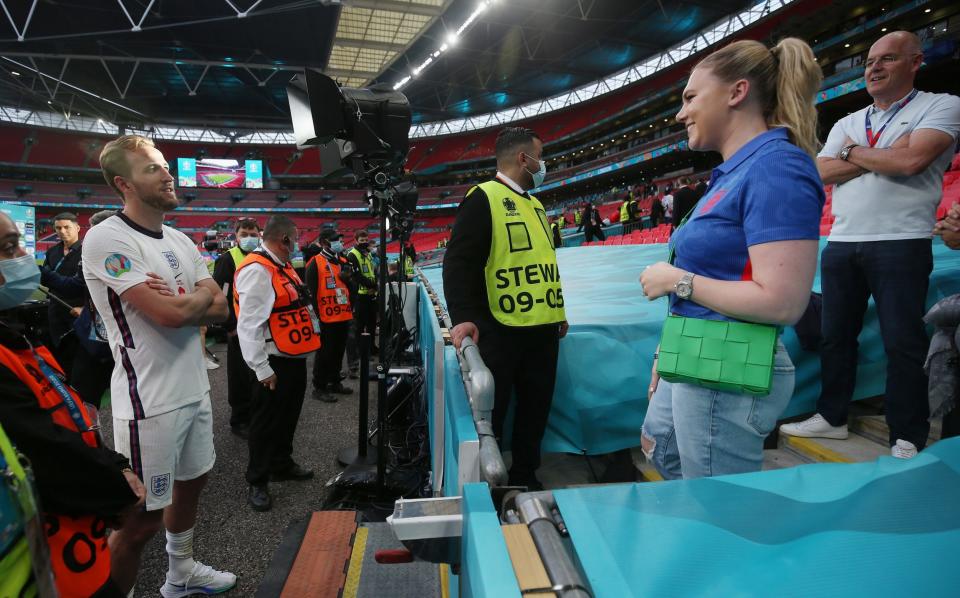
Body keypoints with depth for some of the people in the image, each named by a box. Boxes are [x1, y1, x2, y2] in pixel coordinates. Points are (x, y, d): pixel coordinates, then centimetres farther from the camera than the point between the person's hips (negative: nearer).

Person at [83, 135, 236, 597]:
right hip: (150, 400, -8)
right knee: (142, 519, 3)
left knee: (190, 483, 24)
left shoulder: (180, 241, 8)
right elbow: (170, 314, -26)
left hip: (194, 389, 9)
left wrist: (180, 303, -15)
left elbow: (220, 311, 4)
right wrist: (202, 295, -5)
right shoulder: (106, 239, -16)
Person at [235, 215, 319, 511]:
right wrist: (263, 369, -22)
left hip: (295, 358, 10)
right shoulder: (257, 271, -20)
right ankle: (257, 482, 22)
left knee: (288, 415, 22)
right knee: (267, 422, 6)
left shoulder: (282, 266, 11)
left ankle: (282, 464, 40)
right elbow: (249, 325, -24)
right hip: (275, 363, -10)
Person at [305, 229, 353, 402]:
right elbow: (311, 292, -12)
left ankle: (335, 382, 30)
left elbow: (351, 287, 23)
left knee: (339, 352, 16)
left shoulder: (343, 262, 13)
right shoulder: (315, 263, -9)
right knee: (325, 353, 2)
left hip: (344, 317, 7)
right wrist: (317, 315, -14)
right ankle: (319, 388, 13)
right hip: (327, 318, -7)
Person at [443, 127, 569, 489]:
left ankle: (525, 478, 32)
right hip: (500, 330, -8)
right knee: (489, 414, 5)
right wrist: (463, 317, -28)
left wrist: (558, 310, 23)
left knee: (535, 409, 15)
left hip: (542, 329, 8)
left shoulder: (534, 205, 19)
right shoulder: (483, 198, -8)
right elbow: (458, 262, -17)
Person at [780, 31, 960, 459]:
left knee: (903, 342, -1)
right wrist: (881, 155, -7)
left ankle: (908, 439, 10)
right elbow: (821, 173, 2)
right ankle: (831, 417, 23)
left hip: (900, 244, -5)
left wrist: (854, 152, -1)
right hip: (841, 244, 6)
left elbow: (910, 161, -17)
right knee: (836, 335, 10)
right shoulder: (846, 124, 16)